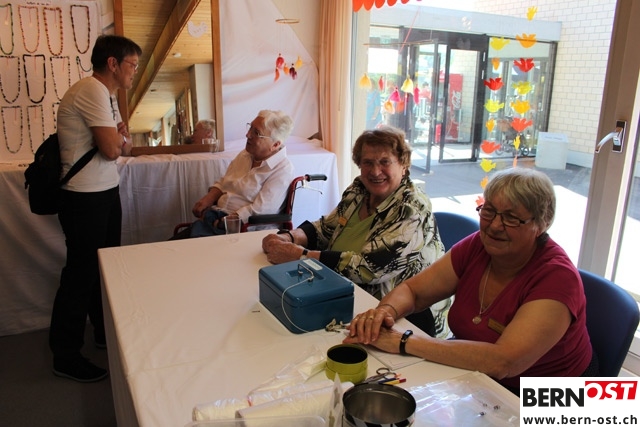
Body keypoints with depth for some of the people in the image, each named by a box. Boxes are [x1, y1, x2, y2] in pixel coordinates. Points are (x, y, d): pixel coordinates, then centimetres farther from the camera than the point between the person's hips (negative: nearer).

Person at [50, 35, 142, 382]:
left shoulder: (107, 94, 15)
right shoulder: (92, 91, -18)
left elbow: (124, 146, 14)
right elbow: (112, 148, -23)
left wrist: (120, 138, -9)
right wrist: (120, 137, -1)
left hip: (106, 191, 10)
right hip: (85, 197, -10)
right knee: (81, 273, 0)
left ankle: (105, 331, 34)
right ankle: (65, 356, 15)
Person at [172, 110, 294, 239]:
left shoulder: (282, 170, -12)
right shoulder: (245, 154, 13)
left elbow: (258, 211, -18)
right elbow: (222, 183, 23)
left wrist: (219, 223, -17)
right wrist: (208, 198, 1)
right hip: (217, 218, 7)